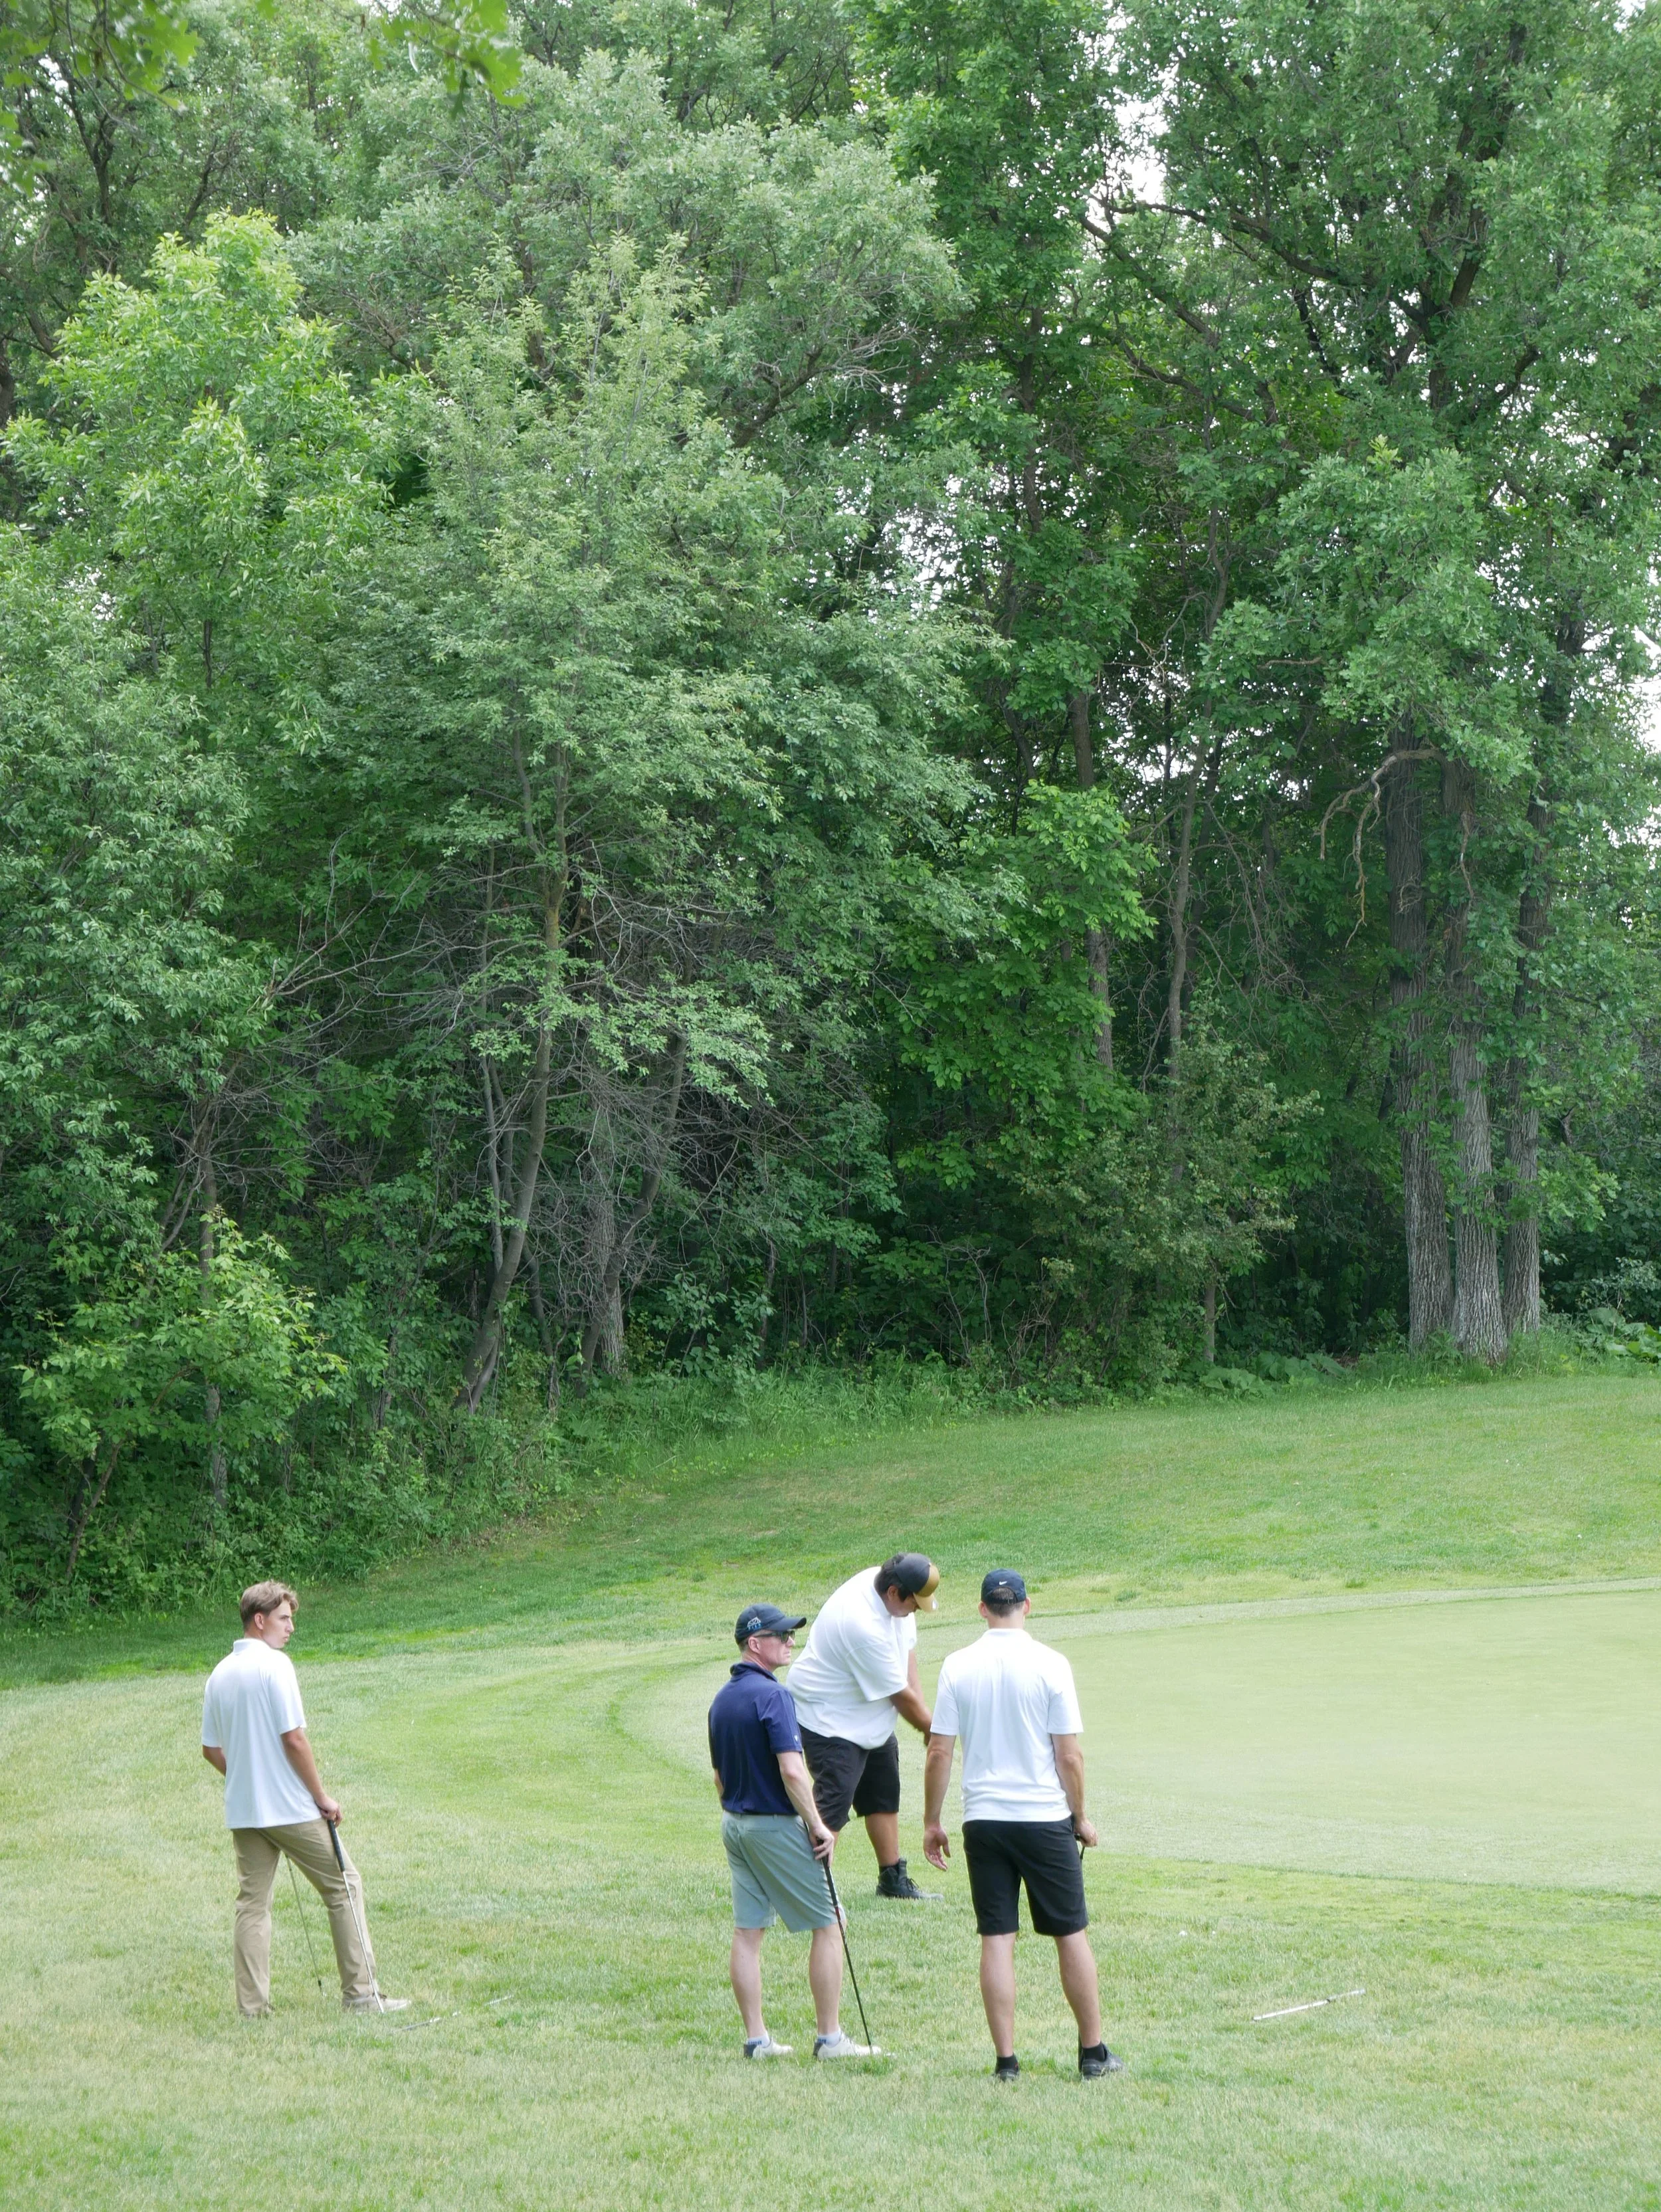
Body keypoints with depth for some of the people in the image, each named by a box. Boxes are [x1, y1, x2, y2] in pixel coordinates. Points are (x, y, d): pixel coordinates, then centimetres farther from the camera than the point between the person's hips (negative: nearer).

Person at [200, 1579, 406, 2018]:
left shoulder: (219, 1674, 9)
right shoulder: (274, 1665, -14)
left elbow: (210, 1749, 14)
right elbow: (293, 1738, -17)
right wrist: (323, 1796, -10)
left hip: (242, 1812, 7)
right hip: (290, 1808, -7)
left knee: (252, 1901, 9)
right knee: (343, 1886, 4)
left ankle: (252, 2004, 5)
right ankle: (360, 1992, 5)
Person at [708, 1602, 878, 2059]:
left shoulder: (722, 1699, 9)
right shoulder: (772, 1695, -18)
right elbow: (792, 1771, -24)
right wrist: (818, 1825, -16)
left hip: (734, 1823, 9)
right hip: (777, 1825, -8)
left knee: (747, 1931, 9)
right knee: (828, 1924, 1)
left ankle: (756, 2038, 11)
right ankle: (830, 2037, 2)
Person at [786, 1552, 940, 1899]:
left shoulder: (887, 1586, -10)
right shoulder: (864, 1625, -35)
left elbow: (907, 1647, 2)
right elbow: (900, 1695, -23)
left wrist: (920, 1710, -4)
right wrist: (931, 1728, -8)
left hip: (872, 1718, 10)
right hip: (831, 1721, -10)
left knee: (884, 1796, 19)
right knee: (833, 1807, -16)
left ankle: (892, 1879, 31)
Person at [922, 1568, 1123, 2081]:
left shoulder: (958, 1667, -1)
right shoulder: (1049, 1664, -7)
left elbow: (938, 1753, -1)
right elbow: (1069, 1756, -7)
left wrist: (931, 1822, 8)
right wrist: (1081, 1816, 6)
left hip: (983, 1821, 2)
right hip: (1044, 1818, -2)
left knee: (996, 1939, 5)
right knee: (1071, 1934, 9)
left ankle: (1006, 2060, 5)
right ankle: (1093, 2053, 15)